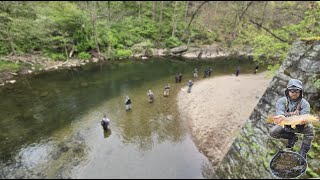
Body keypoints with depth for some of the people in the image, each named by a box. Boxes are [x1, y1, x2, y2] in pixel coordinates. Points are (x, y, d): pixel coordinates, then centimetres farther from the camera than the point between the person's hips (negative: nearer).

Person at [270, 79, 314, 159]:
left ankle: (303, 153, -12)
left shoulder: (305, 103, -16)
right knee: (273, 132, -21)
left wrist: (303, 120, -52)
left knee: (309, 127, -31)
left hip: (299, 126, 0)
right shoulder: (281, 101, -17)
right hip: (286, 125, 0)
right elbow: (280, 111, -35)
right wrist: (281, 116, -60)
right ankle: (292, 137, 10)